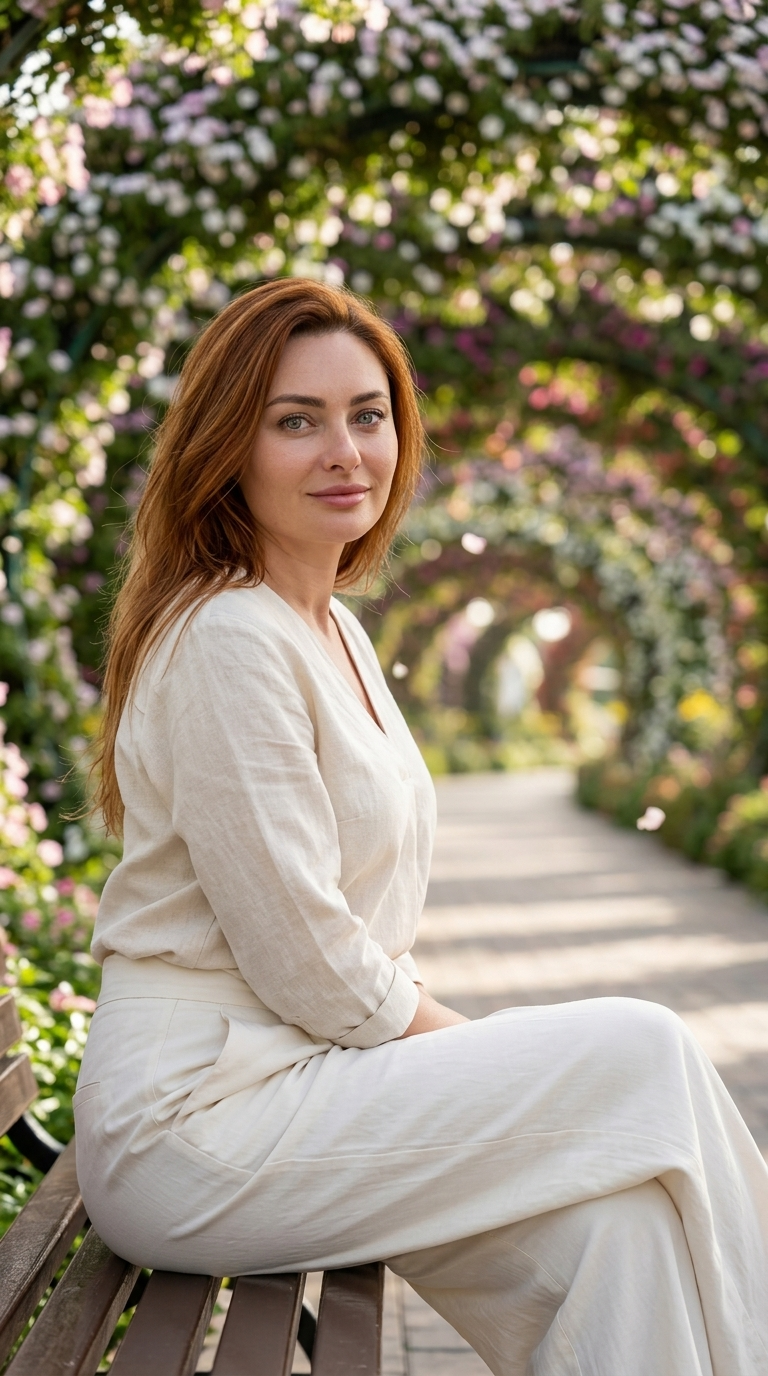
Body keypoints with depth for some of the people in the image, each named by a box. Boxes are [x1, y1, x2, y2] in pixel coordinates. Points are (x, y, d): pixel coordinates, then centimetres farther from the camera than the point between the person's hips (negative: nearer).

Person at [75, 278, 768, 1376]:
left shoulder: (335, 629, 13)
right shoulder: (231, 640, -17)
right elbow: (305, 963, -18)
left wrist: (476, 1057, 3)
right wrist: (484, 1053, -5)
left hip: (282, 1075, 8)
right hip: (191, 1115, -8)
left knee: (615, 1219, -9)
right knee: (643, 1056, -13)